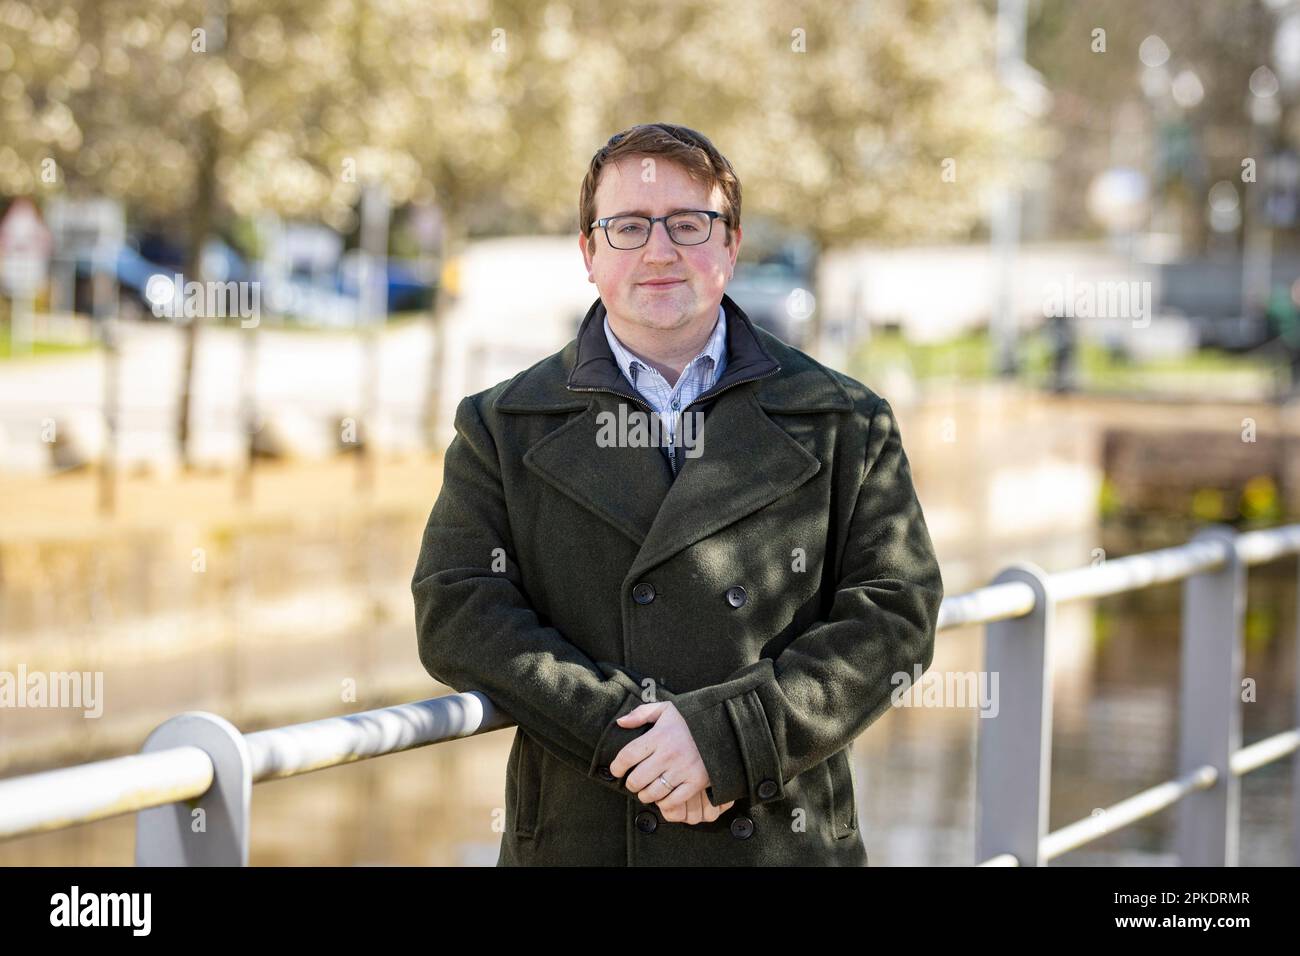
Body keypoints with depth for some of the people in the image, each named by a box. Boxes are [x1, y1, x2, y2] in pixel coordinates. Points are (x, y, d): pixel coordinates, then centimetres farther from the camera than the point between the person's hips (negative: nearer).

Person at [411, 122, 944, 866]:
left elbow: (894, 614, -3)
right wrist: (627, 737, -16)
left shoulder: (847, 424, 5)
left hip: (781, 839, 0)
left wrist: (726, 738, -15)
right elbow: (458, 611, -4)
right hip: (575, 839, 0)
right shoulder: (501, 428, 7)